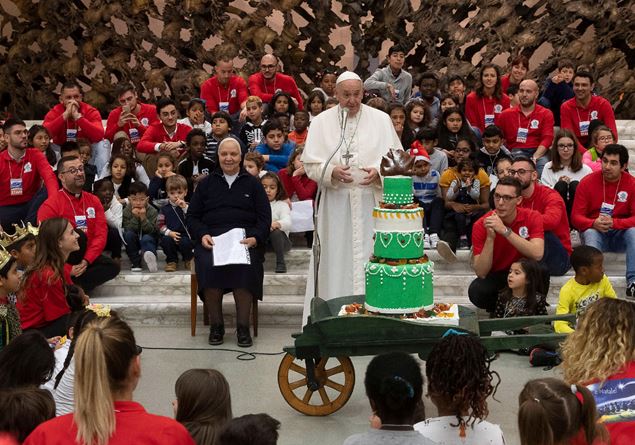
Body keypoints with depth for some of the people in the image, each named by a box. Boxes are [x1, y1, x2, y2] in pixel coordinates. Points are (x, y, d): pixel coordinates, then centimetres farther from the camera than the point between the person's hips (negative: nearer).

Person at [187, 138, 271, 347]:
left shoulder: (252, 184, 19)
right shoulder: (206, 184, 22)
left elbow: (265, 218, 12)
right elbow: (192, 216, 17)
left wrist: (255, 238, -8)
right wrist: (202, 235, -4)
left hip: (245, 239, -1)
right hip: (211, 239, 1)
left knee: (245, 267, -34)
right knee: (208, 266, -32)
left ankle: (243, 326, -23)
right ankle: (216, 325, -19)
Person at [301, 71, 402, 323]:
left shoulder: (381, 120, 5)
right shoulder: (321, 122, 5)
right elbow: (310, 165, 3)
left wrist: (378, 171, -14)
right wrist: (332, 172, -16)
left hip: (371, 201, 0)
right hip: (336, 204, 0)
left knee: (372, 258, -1)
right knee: (336, 259, 1)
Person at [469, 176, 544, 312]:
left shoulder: (532, 217, -13)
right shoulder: (481, 225, -15)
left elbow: (537, 254, -31)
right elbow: (481, 273, -21)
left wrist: (505, 230, -35)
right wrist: (490, 237, -32)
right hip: (495, 277, 0)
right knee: (476, 291, -32)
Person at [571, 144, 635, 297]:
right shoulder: (587, 182, -6)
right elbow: (576, 216, -6)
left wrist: (614, 223, -30)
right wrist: (594, 224, -27)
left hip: (621, 233, 0)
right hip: (595, 232, 0)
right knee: (590, 233, -33)